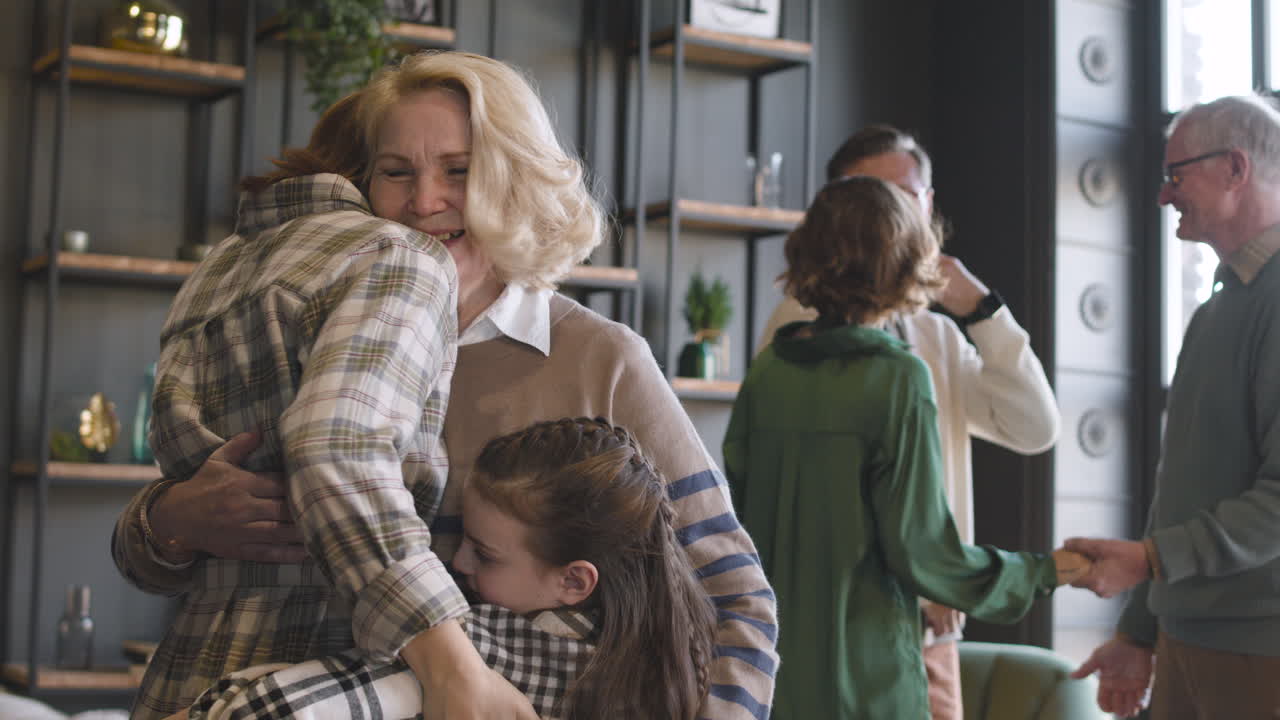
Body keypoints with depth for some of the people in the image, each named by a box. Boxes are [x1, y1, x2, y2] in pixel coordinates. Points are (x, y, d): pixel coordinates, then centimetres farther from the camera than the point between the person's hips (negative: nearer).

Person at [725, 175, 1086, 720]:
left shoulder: (766, 371, 1)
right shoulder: (897, 378, -13)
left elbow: (733, 506, 7)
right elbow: (922, 548, -12)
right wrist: (1040, 573, 3)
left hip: (764, 673, 5)